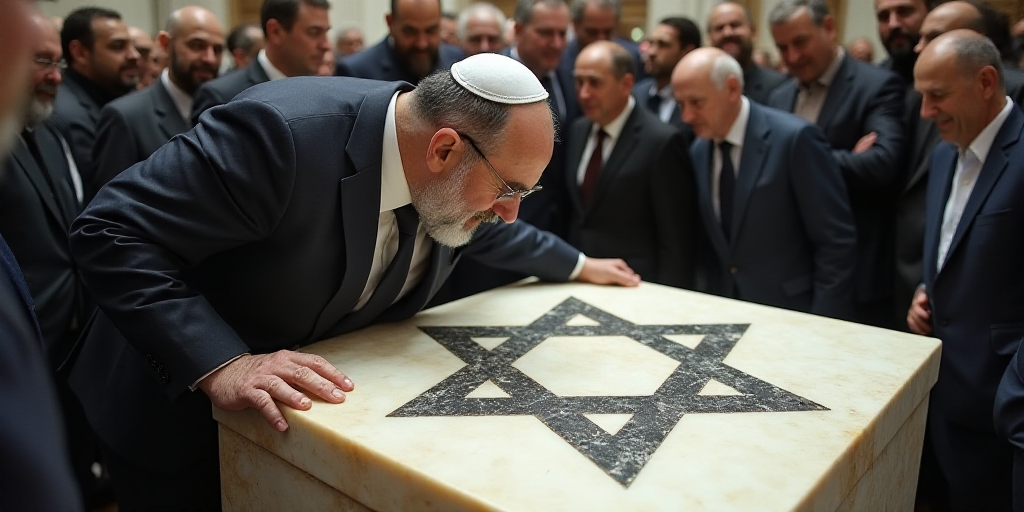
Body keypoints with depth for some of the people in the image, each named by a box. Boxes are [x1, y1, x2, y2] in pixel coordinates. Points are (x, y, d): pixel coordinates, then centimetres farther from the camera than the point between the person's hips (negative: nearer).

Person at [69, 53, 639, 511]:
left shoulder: (452, 186, -10)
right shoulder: (286, 132, -35)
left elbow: (487, 232, 13)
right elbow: (112, 230, -32)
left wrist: (576, 264, 23)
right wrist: (221, 366, -41)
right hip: (180, 406, -5)